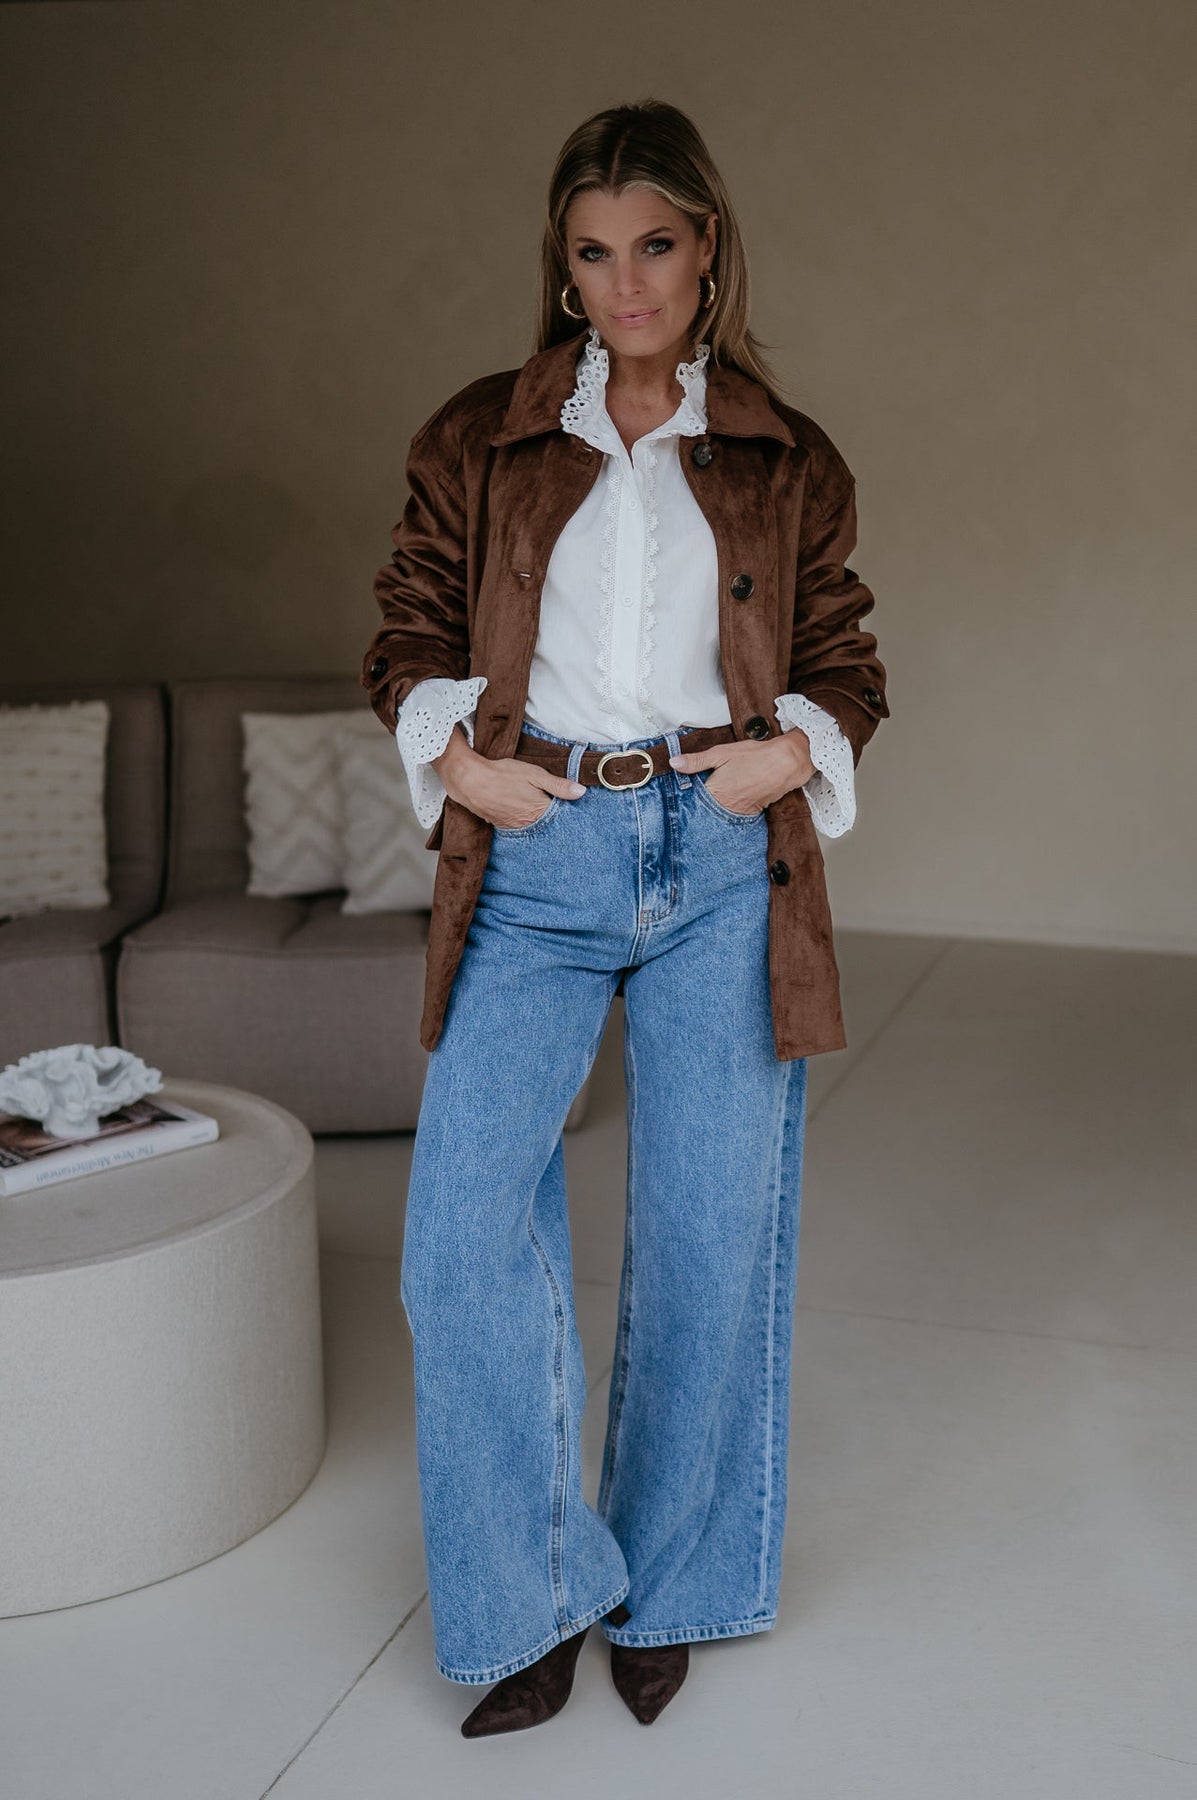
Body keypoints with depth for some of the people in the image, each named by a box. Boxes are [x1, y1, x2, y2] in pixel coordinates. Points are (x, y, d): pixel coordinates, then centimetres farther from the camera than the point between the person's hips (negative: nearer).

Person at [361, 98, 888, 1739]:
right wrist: (454, 754, -4)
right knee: (466, 1233, -9)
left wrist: (794, 750, -4)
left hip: (723, 868, 0)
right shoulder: (479, 443, 10)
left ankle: (665, 1590, 25)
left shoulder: (791, 465, 10)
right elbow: (409, 633, 14)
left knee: (711, 1244, 5)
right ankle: (536, 1601, 10)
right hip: (533, 863, 0)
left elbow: (847, 662, 16)